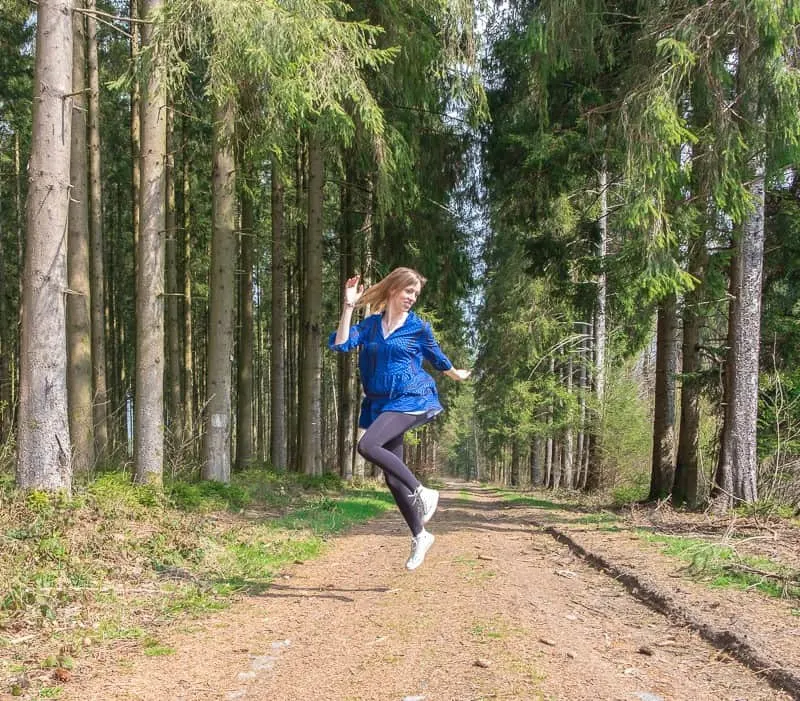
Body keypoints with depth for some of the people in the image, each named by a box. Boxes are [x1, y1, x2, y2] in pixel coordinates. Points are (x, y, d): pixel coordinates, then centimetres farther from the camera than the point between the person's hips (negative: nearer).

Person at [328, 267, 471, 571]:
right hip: (380, 405, 5)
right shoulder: (370, 324, 8)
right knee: (392, 479, 6)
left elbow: (437, 357, 18)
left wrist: (457, 375, 33)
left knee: (367, 446, -29)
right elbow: (340, 344, -6)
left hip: (409, 400, -5)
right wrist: (349, 306, -9)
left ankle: (422, 492, -16)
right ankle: (420, 536, 21)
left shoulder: (418, 327, 0)